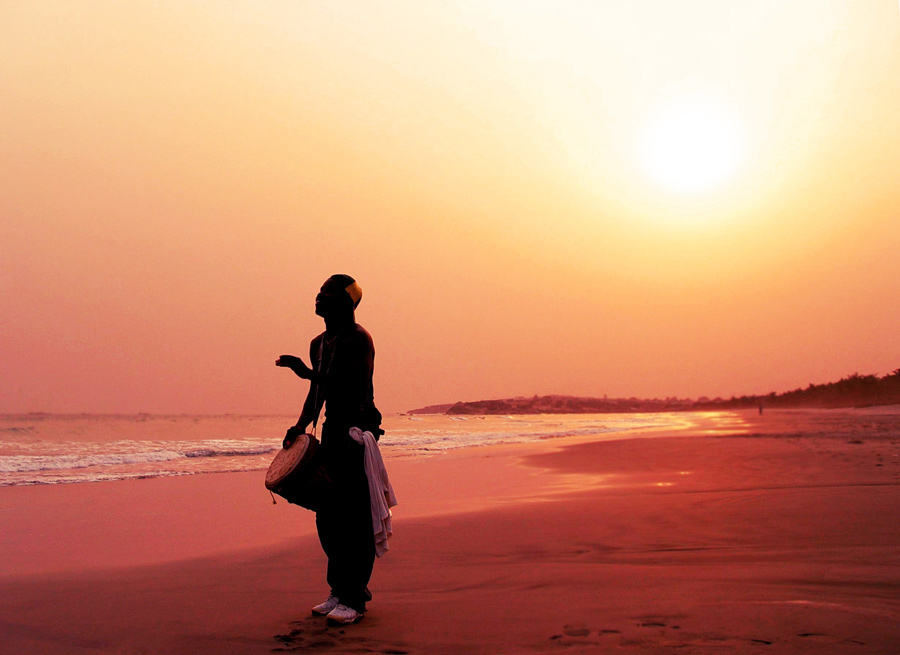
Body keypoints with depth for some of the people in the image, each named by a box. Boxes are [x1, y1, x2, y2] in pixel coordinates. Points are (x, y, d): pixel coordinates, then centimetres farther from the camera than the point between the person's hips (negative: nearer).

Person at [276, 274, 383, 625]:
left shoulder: (358, 339, -10)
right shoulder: (319, 343, 17)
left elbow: (356, 388, -21)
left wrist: (306, 371, -20)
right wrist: (301, 426, 9)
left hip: (357, 431, -9)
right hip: (332, 431, 9)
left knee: (354, 516, -8)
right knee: (327, 515, 10)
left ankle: (354, 599, -3)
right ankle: (340, 590, 21)